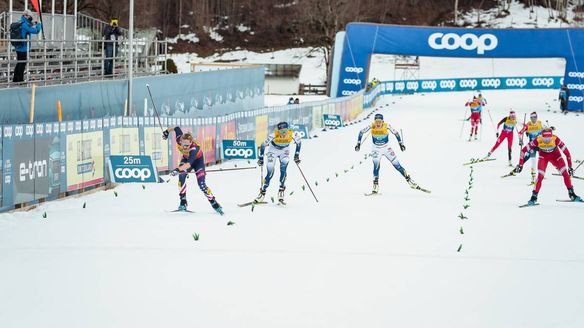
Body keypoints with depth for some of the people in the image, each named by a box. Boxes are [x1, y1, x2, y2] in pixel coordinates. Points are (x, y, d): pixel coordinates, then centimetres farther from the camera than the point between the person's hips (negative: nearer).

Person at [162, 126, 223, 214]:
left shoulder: (194, 149, -45)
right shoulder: (179, 139, -32)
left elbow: (189, 164, -58)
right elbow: (176, 128, -11)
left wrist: (177, 170, -71)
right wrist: (167, 131, 7)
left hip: (197, 160, -4)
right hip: (186, 158, 4)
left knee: (202, 184, -13)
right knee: (181, 176, -22)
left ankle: (214, 204, 1)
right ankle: (183, 203, -16)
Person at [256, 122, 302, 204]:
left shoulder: (292, 135, -30)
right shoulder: (273, 135, -35)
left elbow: (299, 141, -7)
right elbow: (263, 145, -20)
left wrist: (297, 155, -6)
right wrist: (261, 158, -15)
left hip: (284, 151, 1)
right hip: (273, 150, -1)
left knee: (283, 170, -20)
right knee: (270, 173, -9)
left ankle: (281, 191, -10)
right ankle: (262, 193, 3)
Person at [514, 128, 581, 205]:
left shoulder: (555, 139, -34)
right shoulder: (538, 140, -32)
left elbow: (566, 152, -25)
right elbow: (524, 150, -23)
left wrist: (570, 167, -23)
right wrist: (520, 164, -25)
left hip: (555, 155, 0)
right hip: (543, 156, 0)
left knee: (565, 173, -11)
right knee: (540, 176, -17)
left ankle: (571, 194, 6)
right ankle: (534, 196, -3)